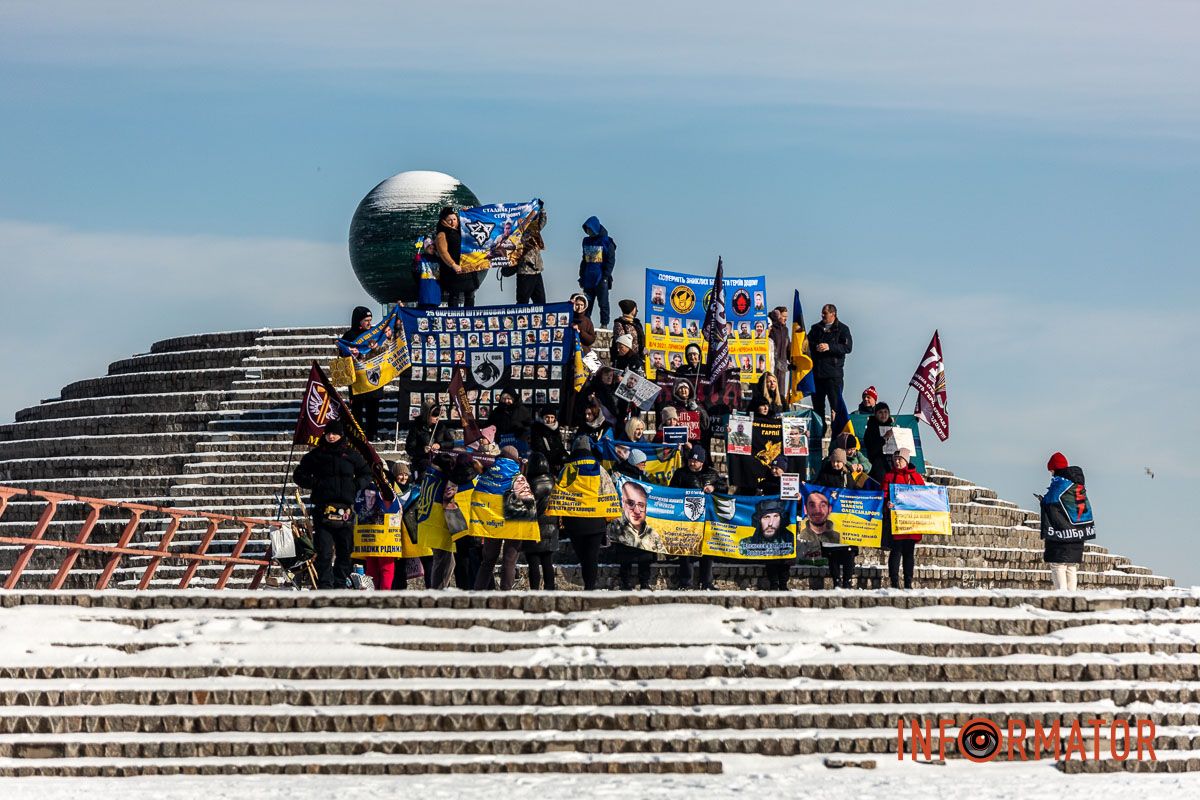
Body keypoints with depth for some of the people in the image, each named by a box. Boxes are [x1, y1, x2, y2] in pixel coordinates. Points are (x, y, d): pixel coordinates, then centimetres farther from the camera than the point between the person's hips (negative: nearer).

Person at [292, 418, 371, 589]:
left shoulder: (352, 455, 11)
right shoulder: (316, 455, 9)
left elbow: (366, 475, 19)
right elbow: (298, 475, 14)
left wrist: (356, 485, -1)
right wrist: (314, 483, -5)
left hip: (345, 509, 2)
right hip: (323, 509, -2)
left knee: (345, 551, 5)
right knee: (324, 551, -9)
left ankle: (340, 584, 13)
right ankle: (324, 585, -9)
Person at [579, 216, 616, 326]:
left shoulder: (606, 242, -4)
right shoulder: (586, 242, 13)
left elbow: (611, 260, -6)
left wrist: (606, 276, -14)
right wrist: (581, 277, 15)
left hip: (601, 279, -5)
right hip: (588, 279, 5)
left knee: (603, 303, -3)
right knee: (587, 304, 5)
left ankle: (604, 324, 1)